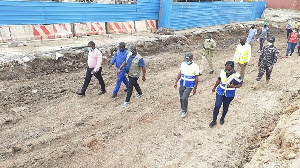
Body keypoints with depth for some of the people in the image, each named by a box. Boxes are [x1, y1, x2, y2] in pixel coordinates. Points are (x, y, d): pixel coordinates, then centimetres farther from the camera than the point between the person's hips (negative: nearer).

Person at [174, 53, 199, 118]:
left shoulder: (195, 67, -14)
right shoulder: (183, 64, -2)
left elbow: (196, 78, -7)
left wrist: (195, 88, -4)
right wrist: (176, 82, 7)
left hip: (189, 86, -4)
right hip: (182, 85, 5)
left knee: (184, 98, -13)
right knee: (181, 98, 12)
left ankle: (184, 111, 10)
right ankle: (183, 109, 36)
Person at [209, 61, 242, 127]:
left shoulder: (236, 76, -20)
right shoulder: (222, 72, -10)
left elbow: (240, 84, -7)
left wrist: (234, 86, -27)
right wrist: (214, 87, 16)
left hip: (229, 94, -1)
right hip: (220, 92, 2)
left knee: (225, 107, 17)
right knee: (217, 106, -4)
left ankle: (222, 118, 43)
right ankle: (214, 121, 11)